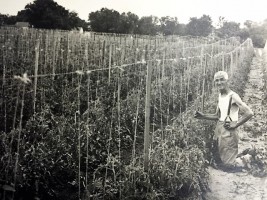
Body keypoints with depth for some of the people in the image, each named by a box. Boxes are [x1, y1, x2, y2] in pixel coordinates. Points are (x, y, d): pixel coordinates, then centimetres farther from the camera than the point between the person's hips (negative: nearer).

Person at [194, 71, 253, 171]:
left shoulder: (233, 96, -16)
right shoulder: (220, 96, 10)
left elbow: (249, 113, -24)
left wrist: (235, 125, -19)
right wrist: (203, 116, 4)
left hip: (228, 131, -8)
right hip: (218, 129, 9)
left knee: (227, 165, -2)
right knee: (218, 160, 18)